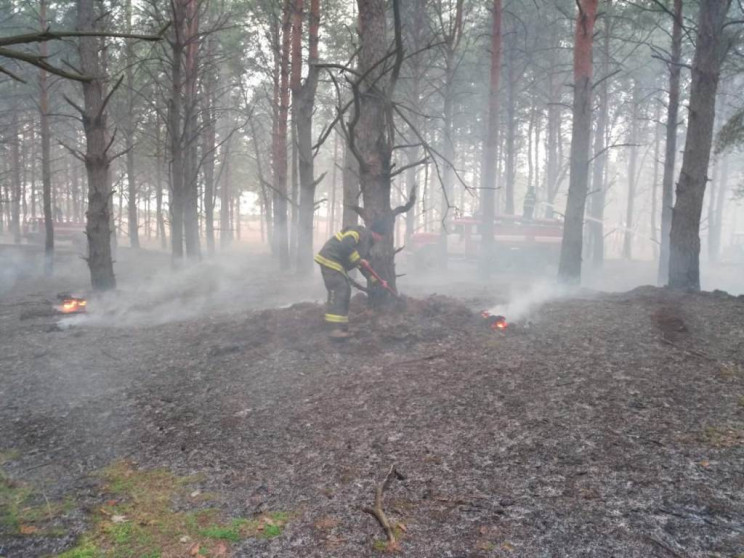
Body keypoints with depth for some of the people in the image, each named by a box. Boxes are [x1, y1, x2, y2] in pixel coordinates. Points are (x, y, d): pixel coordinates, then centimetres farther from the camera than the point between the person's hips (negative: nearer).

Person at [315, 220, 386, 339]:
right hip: (330, 260, -11)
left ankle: (342, 328, 15)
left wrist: (376, 280, 18)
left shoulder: (367, 243, 19)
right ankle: (336, 329, -22)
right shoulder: (361, 232, -12)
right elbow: (345, 245, -29)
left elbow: (364, 266, 25)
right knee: (338, 292, -17)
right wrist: (359, 260, -19)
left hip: (338, 264, 11)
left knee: (345, 292, 11)